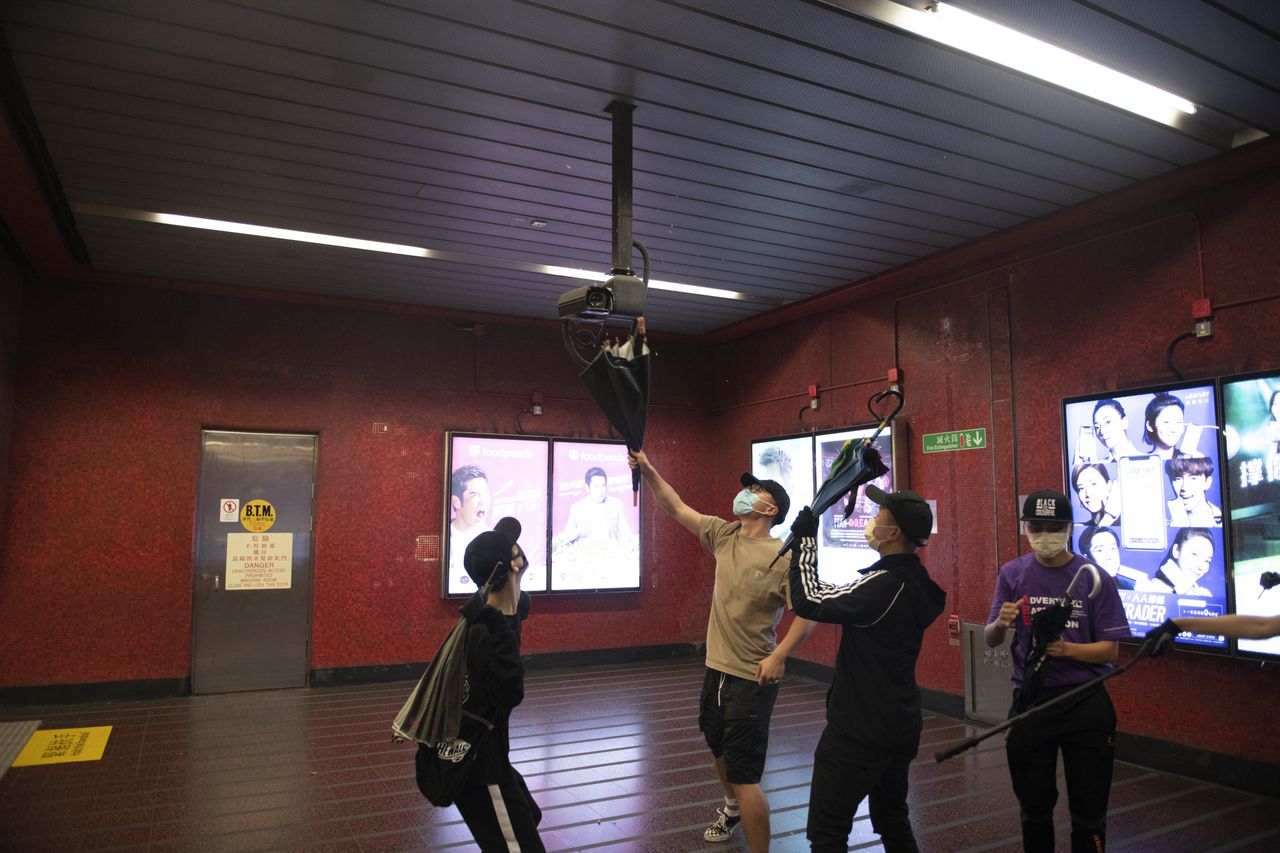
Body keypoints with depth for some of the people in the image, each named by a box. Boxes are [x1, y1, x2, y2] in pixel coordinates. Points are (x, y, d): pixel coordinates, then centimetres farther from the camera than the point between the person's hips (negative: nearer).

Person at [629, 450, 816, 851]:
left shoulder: (781, 557, -16)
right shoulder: (723, 535, 2)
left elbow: (809, 611, -18)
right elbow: (675, 507, 5)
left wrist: (779, 656, -25)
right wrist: (647, 469, -4)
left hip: (752, 678, -7)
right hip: (717, 668, 8)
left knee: (745, 773, -5)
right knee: (719, 748, 28)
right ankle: (732, 806, 55)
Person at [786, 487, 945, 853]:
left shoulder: (885, 584, -25)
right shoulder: (916, 582, 3)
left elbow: (809, 601, -24)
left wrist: (805, 540, -15)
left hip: (860, 730, -9)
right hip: (900, 725, 9)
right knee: (893, 821, 24)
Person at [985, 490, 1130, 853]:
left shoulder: (1095, 578, -6)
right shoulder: (1012, 573, -1)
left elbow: (1110, 649, -5)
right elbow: (990, 640, 0)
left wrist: (1067, 649, -24)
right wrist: (1000, 624, -24)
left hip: (1085, 703, -1)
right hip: (1030, 701, 2)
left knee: (1088, 813, 10)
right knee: (1034, 808, 15)